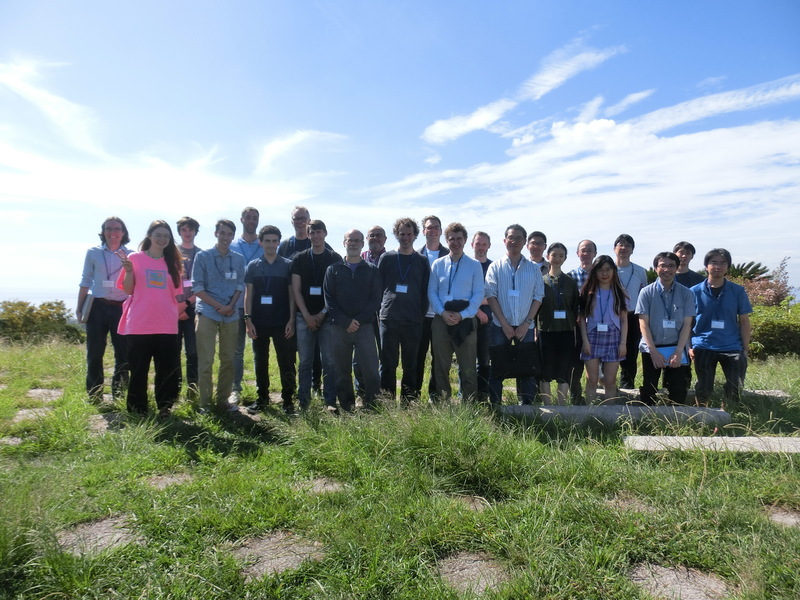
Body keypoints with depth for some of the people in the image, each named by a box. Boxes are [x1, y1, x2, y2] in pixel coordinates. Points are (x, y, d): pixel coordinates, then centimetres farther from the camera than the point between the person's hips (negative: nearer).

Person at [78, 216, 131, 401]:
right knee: (95, 352, 3)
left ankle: (119, 395, 14)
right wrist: (79, 308, 5)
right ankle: (94, 396, 14)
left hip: (122, 308, 0)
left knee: (123, 352, 3)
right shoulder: (93, 253, 7)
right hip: (98, 307, 0)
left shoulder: (131, 255, 6)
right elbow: (86, 281, 8)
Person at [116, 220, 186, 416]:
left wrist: (181, 310, 3)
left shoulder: (172, 262, 11)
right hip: (139, 326, -3)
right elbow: (128, 289, -1)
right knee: (139, 370, 6)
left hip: (167, 326, 3)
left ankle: (164, 407, 19)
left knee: (168, 370, 6)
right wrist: (128, 270, -16)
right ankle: (137, 410, 18)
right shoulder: (135, 258, 2)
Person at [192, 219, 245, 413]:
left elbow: (240, 285, 10)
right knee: (205, 360, -3)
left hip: (231, 316, 3)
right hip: (207, 314, -3)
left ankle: (223, 400, 17)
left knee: (229, 360, 7)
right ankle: (204, 402, 6)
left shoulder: (238, 259, 9)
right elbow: (197, 287, -3)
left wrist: (231, 305, -7)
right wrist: (219, 306, -9)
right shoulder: (203, 256, 0)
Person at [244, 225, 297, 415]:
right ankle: (262, 398, 23)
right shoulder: (253, 266, 6)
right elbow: (248, 294, 6)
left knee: (286, 363, 0)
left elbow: (292, 294, 2)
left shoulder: (288, 265, 2)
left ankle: (288, 400, 10)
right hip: (259, 322, 2)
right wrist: (248, 319, -2)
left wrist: (291, 320, -5)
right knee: (260, 362, 10)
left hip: (282, 323, -2)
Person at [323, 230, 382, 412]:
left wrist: (359, 320, -9)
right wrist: (345, 321, -9)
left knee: (370, 368, -5)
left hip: (364, 326, -1)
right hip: (338, 327, 1)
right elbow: (329, 299, 3)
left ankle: (372, 407, 5)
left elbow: (376, 299, 3)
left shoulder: (372, 270, 11)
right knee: (340, 370, 5)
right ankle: (345, 407, 16)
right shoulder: (333, 269, 11)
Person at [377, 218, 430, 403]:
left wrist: (421, 315, 1)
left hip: (413, 321, 1)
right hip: (388, 319, 0)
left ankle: (407, 403, 15)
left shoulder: (422, 261, 9)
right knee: (388, 364, 3)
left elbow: (426, 291, 8)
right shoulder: (386, 258, 7)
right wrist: (381, 309, 1)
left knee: (411, 365, 6)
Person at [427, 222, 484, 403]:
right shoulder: (438, 264, 9)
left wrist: (462, 315, -12)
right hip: (441, 320, 2)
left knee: (468, 368, 1)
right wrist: (443, 313, -9)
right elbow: (431, 292, 6)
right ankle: (441, 404, 20)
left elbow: (479, 294, -1)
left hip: (466, 320, -2)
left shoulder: (474, 265, 4)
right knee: (440, 366, 9)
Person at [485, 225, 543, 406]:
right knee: (497, 367, 2)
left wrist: (526, 323, -6)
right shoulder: (495, 267, 3)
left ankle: (527, 406, 12)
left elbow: (538, 297, 4)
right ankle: (494, 405, 11)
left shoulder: (534, 268, 7)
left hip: (525, 327, 1)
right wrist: (504, 324, -8)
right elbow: (490, 295, -2)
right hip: (500, 325, -1)